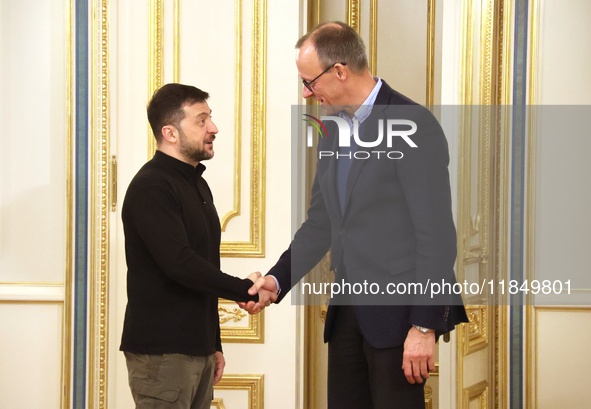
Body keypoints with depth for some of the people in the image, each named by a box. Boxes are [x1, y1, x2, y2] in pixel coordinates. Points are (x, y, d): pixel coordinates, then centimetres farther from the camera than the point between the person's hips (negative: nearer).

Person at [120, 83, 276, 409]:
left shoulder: (197, 185, 17)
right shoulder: (151, 187, -13)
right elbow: (179, 263, -24)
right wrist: (246, 290, -16)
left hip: (196, 348, 8)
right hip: (161, 352, -8)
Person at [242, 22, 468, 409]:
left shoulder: (413, 126, -13)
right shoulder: (334, 131, 12)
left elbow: (436, 234, -16)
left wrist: (425, 326, -18)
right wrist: (278, 279, 2)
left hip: (399, 309, -7)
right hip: (348, 308, 8)